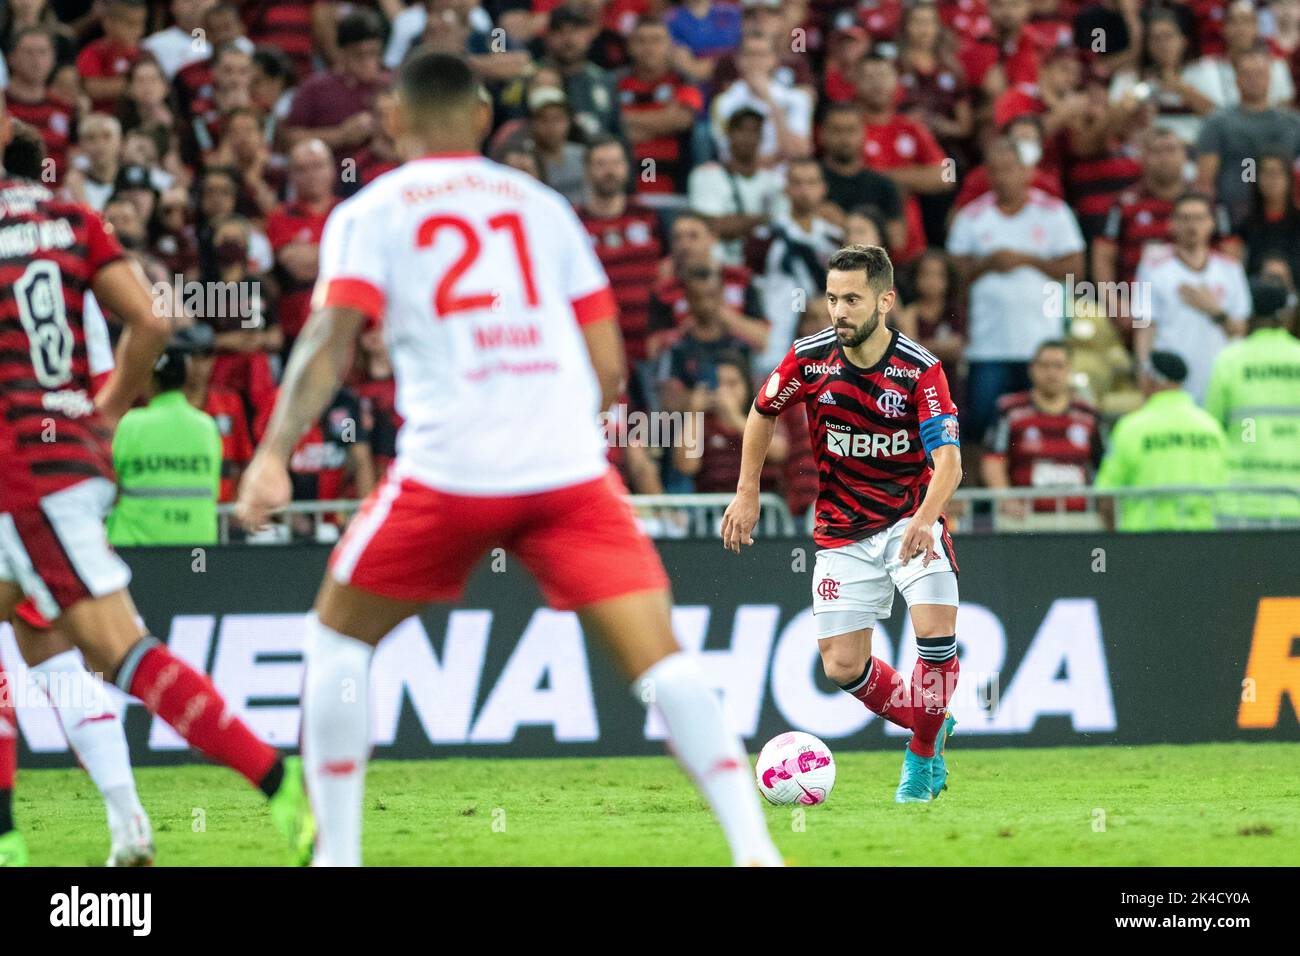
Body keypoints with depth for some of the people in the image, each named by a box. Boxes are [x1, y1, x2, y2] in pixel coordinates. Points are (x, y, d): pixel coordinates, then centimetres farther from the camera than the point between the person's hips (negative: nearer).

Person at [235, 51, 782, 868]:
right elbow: (609, 366, 16)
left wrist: (274, 454, -12)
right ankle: (755, 848, -16)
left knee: (337, 637, 19)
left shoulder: (368, 214, 11)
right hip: (571, 465, 2)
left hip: (449, 470, -2)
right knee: (659, 655, 0)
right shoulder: (544, 206, 19)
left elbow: (330, 340, -6)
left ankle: (338, 852, 14)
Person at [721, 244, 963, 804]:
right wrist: (747, 494, 9)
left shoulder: (920, 370, -18)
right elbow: (763, 413, 11)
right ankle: (929, 723, 26)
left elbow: (948, 463, -26)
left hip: (910, 520, -3)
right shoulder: (809, 358, -9)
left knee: (937, 631, -23)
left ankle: (923, 754, 1)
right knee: (842, 666, -2)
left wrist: (924, 518, -44)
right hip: (843, 532, 3)